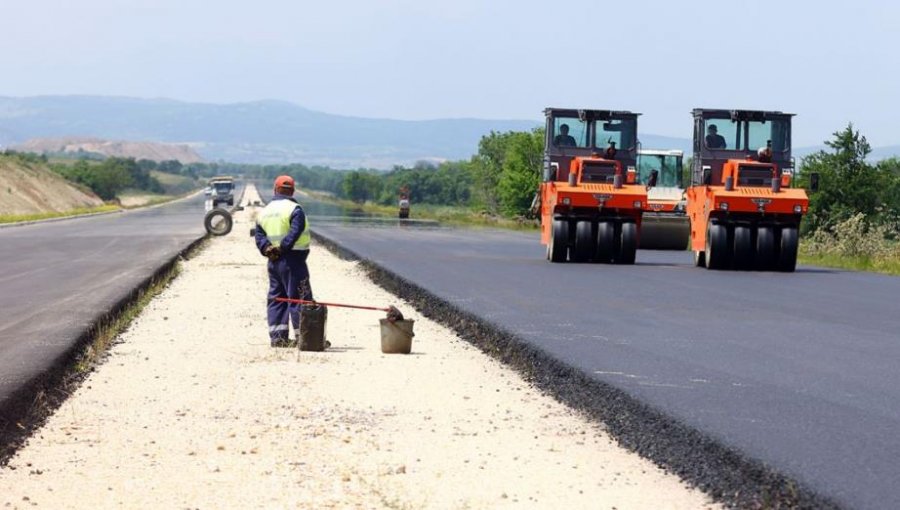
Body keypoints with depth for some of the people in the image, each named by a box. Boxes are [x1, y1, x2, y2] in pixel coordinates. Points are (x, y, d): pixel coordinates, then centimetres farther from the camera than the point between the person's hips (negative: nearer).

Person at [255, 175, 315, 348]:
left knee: (276, 298, 12)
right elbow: (295, 232, -22)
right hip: (292, 259, -7)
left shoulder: (265, 211, 15)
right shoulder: (294, 209, -9)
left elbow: (259, 236, 9)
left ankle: (277, 337, 10)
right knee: (300, 298, -5)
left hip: (273, 262, 7)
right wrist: (282, 248, -19)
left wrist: (267, 248, -4)